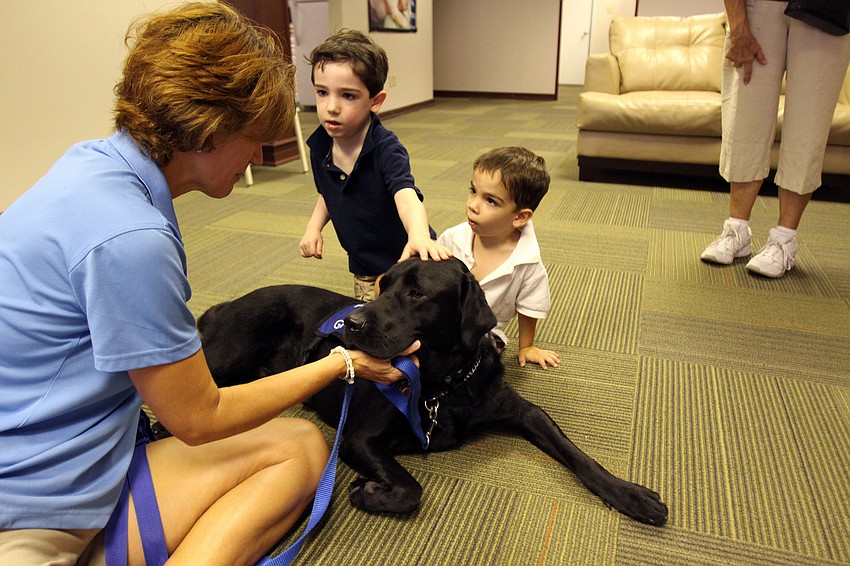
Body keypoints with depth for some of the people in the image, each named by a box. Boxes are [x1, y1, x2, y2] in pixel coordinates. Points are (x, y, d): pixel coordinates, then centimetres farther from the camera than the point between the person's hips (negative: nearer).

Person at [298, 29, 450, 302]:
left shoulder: (386, 148, -25)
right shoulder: (319, 146, -7)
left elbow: (405, 195, -43)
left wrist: (419, 235, -62)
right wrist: (313, 227, -5)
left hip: (405, 260, -5)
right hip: (363, 269, 6)